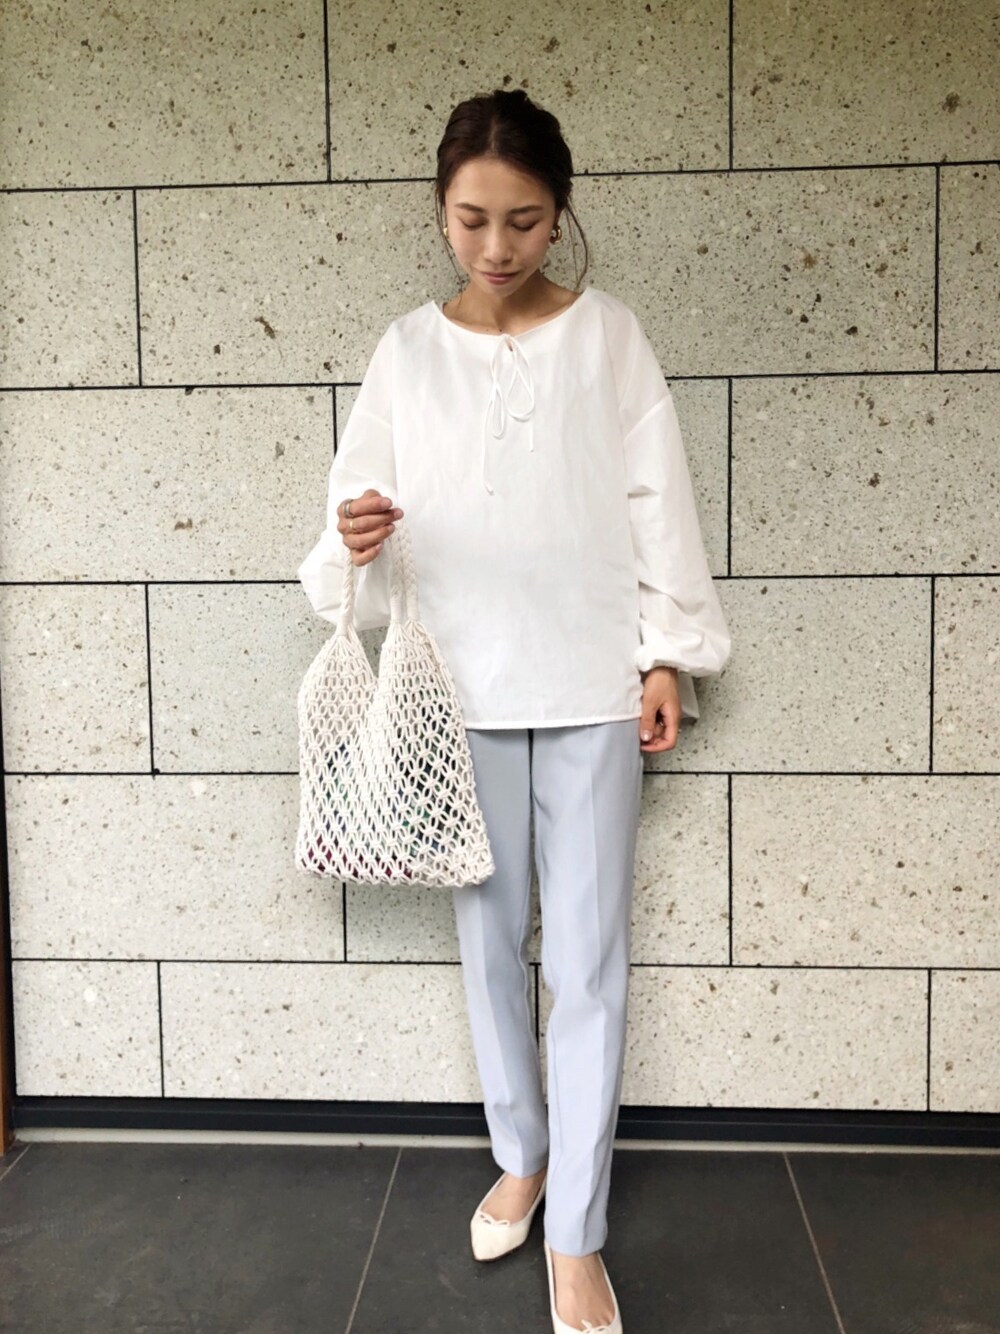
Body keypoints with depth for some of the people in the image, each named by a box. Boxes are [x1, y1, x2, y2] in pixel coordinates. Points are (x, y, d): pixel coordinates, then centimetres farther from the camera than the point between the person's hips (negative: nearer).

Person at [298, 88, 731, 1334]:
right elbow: (360, 504, 3)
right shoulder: (406, 351, 4)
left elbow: (656, 501, 1)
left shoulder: (607, 335, 1)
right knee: (490, 938, 13)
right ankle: (521, 1156, 36)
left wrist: (668, 653, -2)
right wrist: (357, 542, -20)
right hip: (463, 687, 2)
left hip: (590, 683, -1)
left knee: (587, 959, 1)